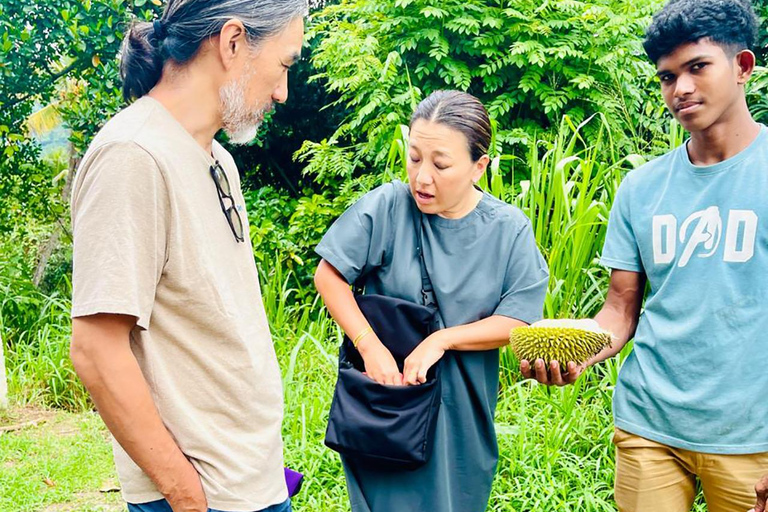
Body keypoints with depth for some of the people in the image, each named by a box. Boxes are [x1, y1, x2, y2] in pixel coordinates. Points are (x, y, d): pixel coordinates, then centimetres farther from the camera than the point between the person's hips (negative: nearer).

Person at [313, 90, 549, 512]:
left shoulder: (509, 229, -7)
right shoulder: (385, 207, -11)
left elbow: (516, 323, -6)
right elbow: (328, 275, -7)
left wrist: (441, 340, -18)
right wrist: (371, 348, -16)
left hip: (461, 412, 2)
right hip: (385, 398, -1)